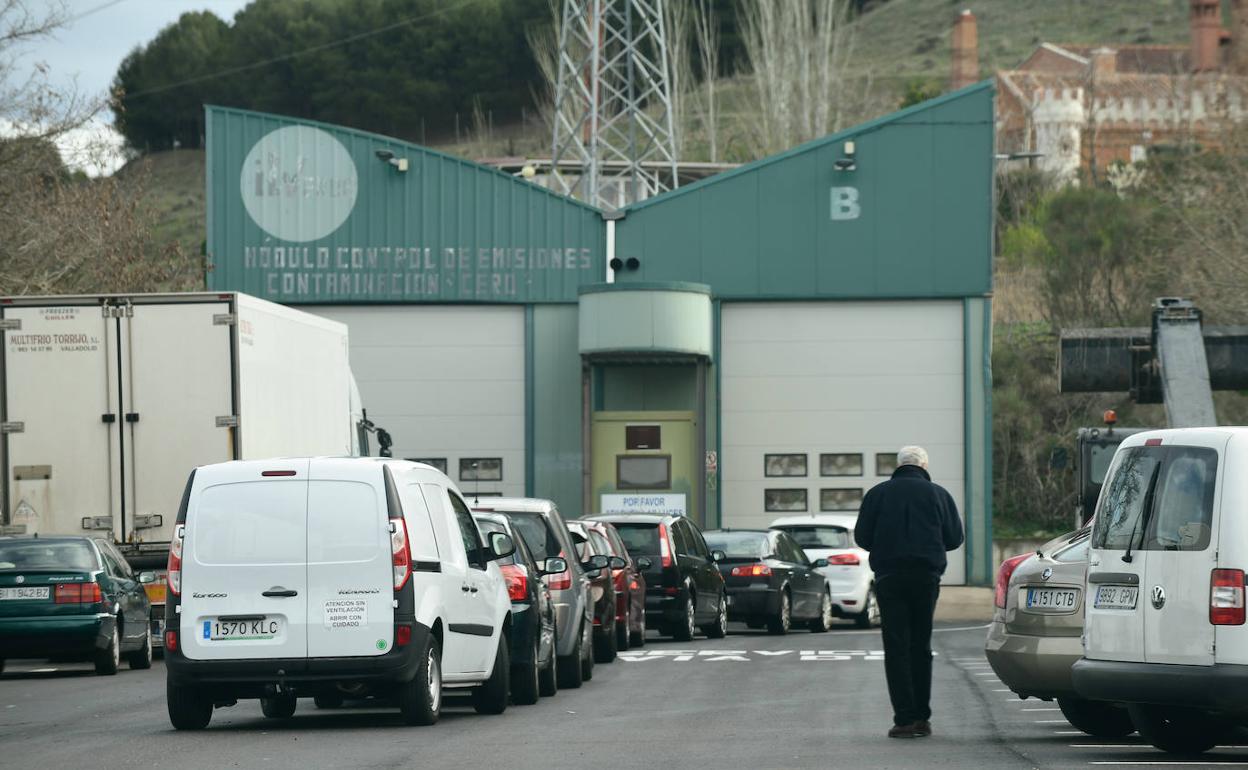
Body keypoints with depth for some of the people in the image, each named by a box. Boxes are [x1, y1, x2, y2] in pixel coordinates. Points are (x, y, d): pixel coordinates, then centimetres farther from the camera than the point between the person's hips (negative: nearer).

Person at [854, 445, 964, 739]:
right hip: (926, 576, 1)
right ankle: (922, 717, 9)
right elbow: (955, 537, 8)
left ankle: (905, 719, -11)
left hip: (889, 577, -1)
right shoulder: (938, 494, 6)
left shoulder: (878, 494, 3)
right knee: (921, 647, 11)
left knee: (896, 648, -2)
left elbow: (862, 536, 4)